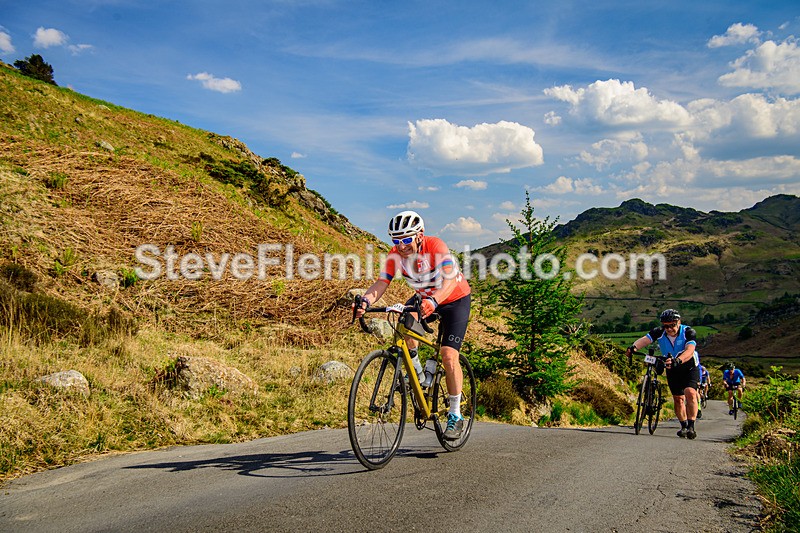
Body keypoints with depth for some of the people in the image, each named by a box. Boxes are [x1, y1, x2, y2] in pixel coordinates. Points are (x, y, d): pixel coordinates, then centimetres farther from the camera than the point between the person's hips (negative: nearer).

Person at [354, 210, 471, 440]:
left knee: (449, 355, -15)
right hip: (425, 298, 4)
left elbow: (450, 279, -45)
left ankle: (455, 416, -1)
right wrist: (365, 300, -47)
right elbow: (381, 283, -26)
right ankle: (417, 373, -3)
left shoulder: (435, 246, -32)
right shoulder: (396, 254, -18)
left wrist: (433, 301, -64)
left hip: (455, 300, -4)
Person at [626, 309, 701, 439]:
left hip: (690, 368, -3)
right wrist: (634, 347, -55)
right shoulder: (659, 332, -18)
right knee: (678, 398, 7)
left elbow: (689, 351, -42)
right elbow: (645, 339, -33)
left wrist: (678, 360, -62)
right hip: (672, 370, 4)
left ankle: (691, 426, -20)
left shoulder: (688, 332, -26)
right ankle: (684, 426, 25)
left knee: (690, 393, -24)